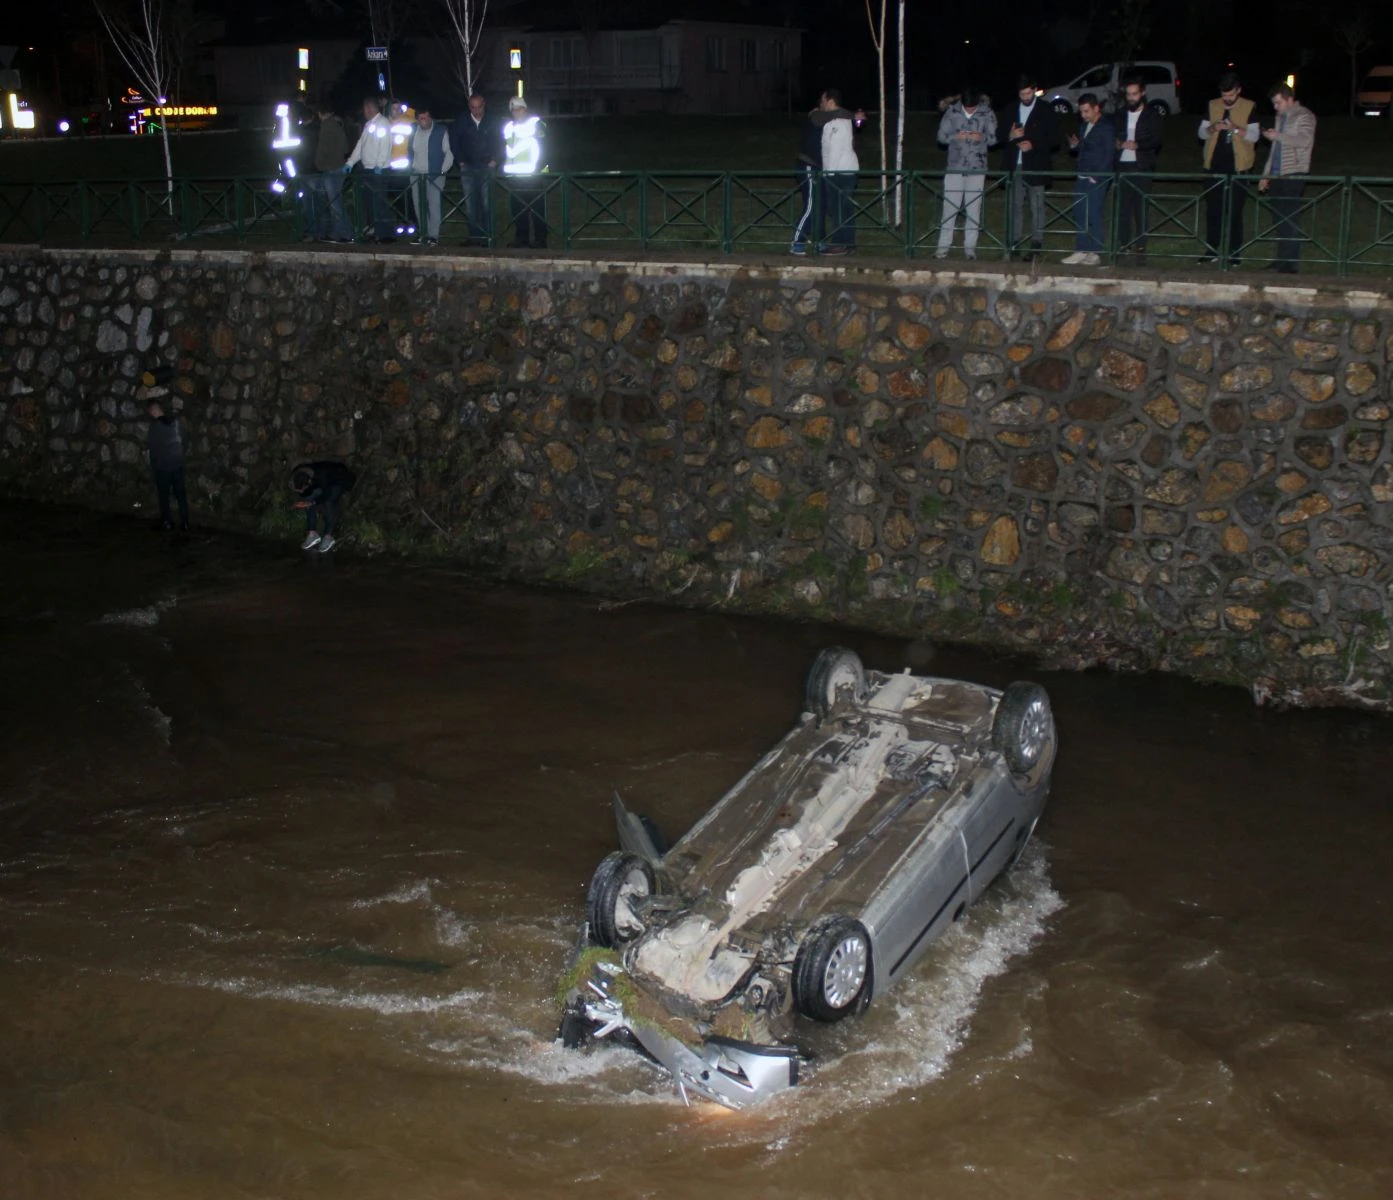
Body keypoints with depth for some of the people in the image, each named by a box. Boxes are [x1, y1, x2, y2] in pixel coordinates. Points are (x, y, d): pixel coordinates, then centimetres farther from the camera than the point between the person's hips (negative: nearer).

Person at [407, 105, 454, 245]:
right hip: (416, 175, 4)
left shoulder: (441, 131, -2)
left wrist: (443, 170, -10)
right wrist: (409, 167, 9)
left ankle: (433, 236, -8)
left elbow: (448, 152, -1)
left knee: (433, 205, -11)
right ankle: (422, 234, 12)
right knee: (418, 206, 4)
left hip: (435, 175, -4)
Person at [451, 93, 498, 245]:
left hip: (486, 166, -1)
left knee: (486, 203, -5)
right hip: (468, 167, 1)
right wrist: (460, 161, 4)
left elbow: (499, 141, 8)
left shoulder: (491, 122, 1)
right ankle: (474, 237, 1)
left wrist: (494, 160, -1)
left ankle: (487, 236, -1)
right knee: (470, 204, -2)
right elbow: (454, 140, 9)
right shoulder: (462, 121, 1)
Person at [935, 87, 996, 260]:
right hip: (955, 167, 0)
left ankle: (970, 246, 12)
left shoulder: (987, 113, -3)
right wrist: (955, 137, -19)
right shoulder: (952, 112, -2)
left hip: (977, 168, 0)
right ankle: (943, 246, 6)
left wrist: (982, 137, -20)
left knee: (974, 208, 5)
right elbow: (941, 136, 1)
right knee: (950, 206, 0)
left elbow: (994, 138, 1)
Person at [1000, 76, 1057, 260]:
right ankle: (1014, 242, 9)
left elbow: (1052, 139, -1)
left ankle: (1037, 243, 1)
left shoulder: (1046, 111, 1)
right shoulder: (1010, 110, 12)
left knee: (1037, 206, -1)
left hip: (1036, 167, -3)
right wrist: (1011, 136, -10)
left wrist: (1033, 145, -16)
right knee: (1015, 205, 5)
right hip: (1015, 166, 3)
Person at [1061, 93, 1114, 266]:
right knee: (1080, 215, 6)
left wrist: (1096, 177, -15)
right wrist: (1074, 145, 1)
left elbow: (1109, 154, -12)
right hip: (1082, 178, 8)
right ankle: (1081, 251, 11)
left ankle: (1094, 254, -2)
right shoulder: (1084, 125, 15)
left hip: (1098, 179, -8)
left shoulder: (1106, 127, -9)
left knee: (1093, 215, -7)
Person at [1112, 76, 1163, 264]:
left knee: (1141, 207, -5)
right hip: (1122, 166, 3)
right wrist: (1116, 143, -7)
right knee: (1122, 206, 1)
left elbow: (1155, 141, -4)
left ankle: (1140, 248, -5)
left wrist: (1137, 145, -21)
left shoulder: (1152, 115, 5)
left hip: (1142, 167, -3)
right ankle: (1123, 245, 8)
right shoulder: (1119, 116, 16)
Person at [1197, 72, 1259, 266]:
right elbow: (1201, 133, 10)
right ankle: (1211, 251, 14)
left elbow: (1254, 135, -6)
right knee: (1212, 210, 6)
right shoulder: (1213, 106, 8)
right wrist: (1212, 128, -13)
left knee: (1235, 211, -1)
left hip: (1237, 166, -3)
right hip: (1214, 164, 3)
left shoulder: (1249, 107, -1)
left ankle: (1233, 253, 3)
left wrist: (1235, 128, -23)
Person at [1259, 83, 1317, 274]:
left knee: (1290, 219, -9)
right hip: (1277, 175, 8)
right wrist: (1266, 174, 21)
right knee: (1279, 219, 8)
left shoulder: (1304, 116, -4)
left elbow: (1305, 141, -19)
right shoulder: (1281, 117, 21)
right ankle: (1281, 259, 14)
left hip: (1294, 174, -8)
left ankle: (1290, 264, -8)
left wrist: (1278, 136, -17)